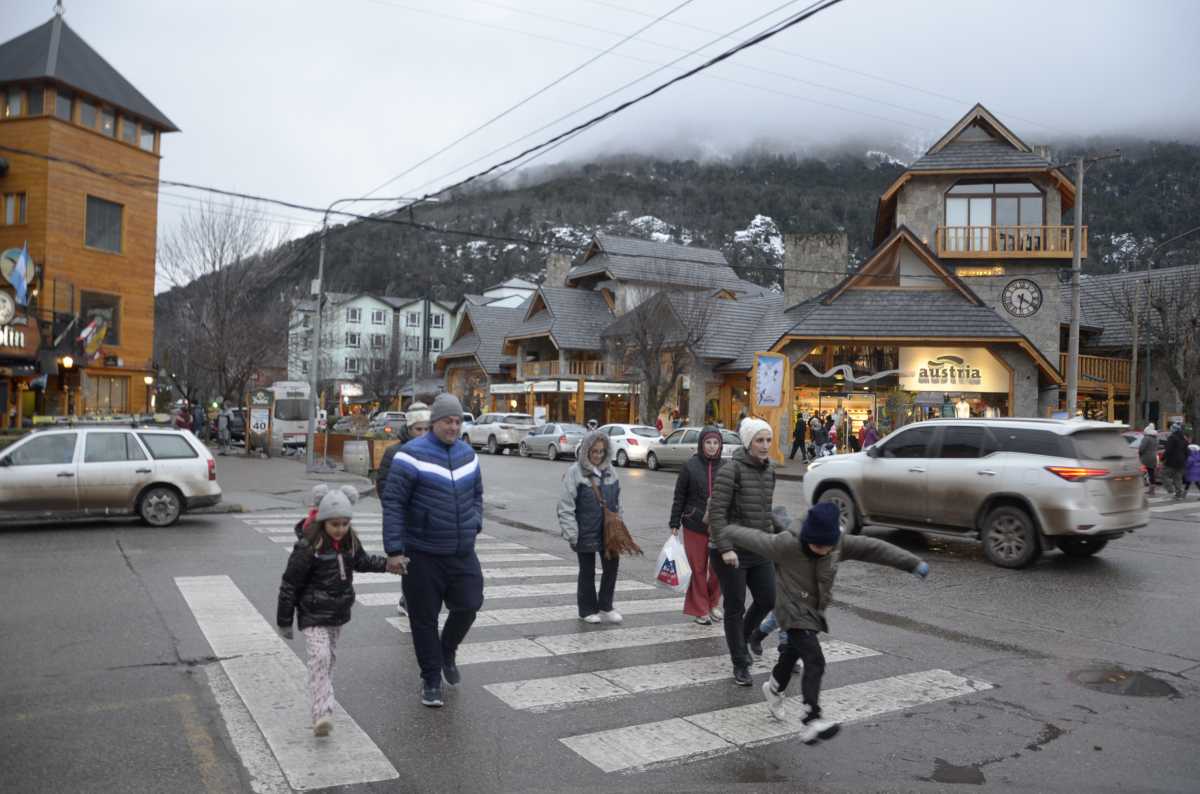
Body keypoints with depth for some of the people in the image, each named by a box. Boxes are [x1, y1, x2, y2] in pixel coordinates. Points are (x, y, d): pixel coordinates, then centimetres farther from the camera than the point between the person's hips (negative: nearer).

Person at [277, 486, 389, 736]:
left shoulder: (350, 542, 0)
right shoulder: (308, 547, -19)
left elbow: (362, 561, 21)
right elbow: (290, 584, -13)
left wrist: (388, 563, 6)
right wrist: (284, 620, -8)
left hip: (338, 613, 6)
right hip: (313, 615, -6)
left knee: (330, 658, 18)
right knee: (320, 657, -18)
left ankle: (323, 695, 37)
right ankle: (322, 714, -21)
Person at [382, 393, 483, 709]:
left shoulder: (467, 454, 8)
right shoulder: (412, 455, -11)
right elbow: (393, 503, -12)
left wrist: (475, 524, 5)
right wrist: (393, 550, -16)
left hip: (462, 553, 5)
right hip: (422, 555, -5)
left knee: (468, 605, 3)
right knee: (424, 618, 5)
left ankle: (447, 653, 33)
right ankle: (431, 679, 22)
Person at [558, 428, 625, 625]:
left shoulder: (610, 470, 6)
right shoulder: (575, 472, -12)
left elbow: (617, 502, 15)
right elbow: (566, 506, -13)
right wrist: (571, 534, -16)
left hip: (609, 530, 5)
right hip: (586, 532, -5)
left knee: (612, 566, 7)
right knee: (587, 571, 9)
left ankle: (605, 607, 22)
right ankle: (588, 610, 24)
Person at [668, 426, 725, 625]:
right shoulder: (690, 466, -4)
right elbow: (679, 496, 0)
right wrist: (674, 524, -1)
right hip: (694, 526, -2)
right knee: (699, 569, 5)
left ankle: (712, 603, 30)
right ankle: (700, 610, 20)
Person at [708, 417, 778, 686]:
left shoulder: (769, 470, 7)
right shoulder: (731, 470, -15)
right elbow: (717, 512, -17)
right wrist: (725, 548, -23)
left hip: (759, 550, 7)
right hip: (732, 552, -6)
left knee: (767, 600, 9)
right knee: (735, 607, 4)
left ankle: (741, 638, 36)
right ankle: (740, 665, 18)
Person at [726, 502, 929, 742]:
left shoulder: (839, 543, -13)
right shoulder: (787, 545, -26)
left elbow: (875, 548, -13)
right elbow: (753, 538, -15)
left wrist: (913, 563, -15)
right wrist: (723, 531, -2)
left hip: (815, 613, 6)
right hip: (794, 613, -6)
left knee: (793, 653, 26)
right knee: (815, 662, -20)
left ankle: (774, 688, 53)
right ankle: (811, 719, -20)